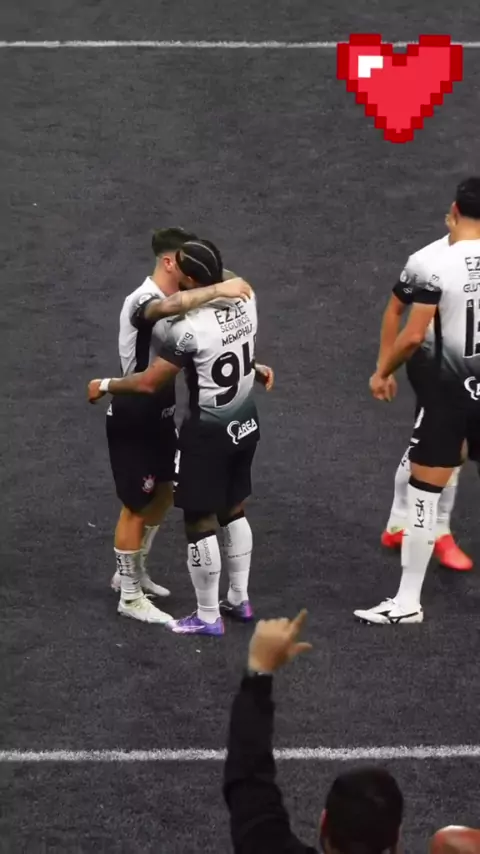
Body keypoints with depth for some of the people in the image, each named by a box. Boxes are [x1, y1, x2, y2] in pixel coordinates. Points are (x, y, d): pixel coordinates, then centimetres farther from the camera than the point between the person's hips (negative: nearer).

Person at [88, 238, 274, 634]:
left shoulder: (188, 329, -27)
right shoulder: (245, 300, -8)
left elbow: (150, 383, -19)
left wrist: (105, 386, -5)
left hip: (208, 433, -7)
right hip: (245, 422, 7)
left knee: (200, 521, 6)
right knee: (234, 510, 22)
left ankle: (208, 616, 15)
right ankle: (239, 599, 34)